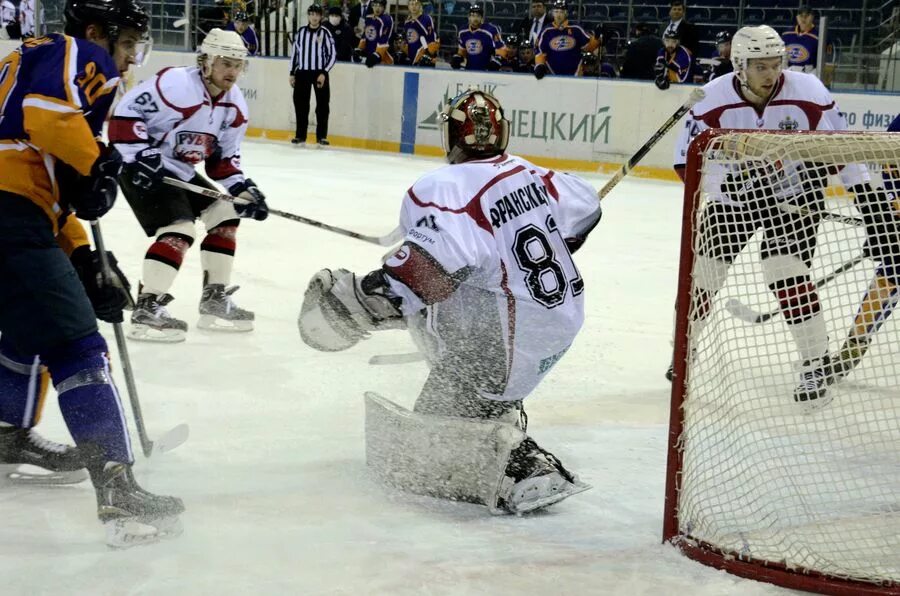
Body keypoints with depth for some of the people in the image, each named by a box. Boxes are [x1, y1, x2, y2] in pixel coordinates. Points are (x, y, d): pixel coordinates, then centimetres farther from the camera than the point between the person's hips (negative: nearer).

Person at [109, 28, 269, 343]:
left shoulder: (235, 107, 3)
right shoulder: (176, 84, -24)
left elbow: (224, 159, 11)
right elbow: (125, 114, -24)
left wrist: (243, 188, -3)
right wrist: (140, 155, -30)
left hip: (179, 170, 10)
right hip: (141, 166, -9)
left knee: (225, 214, 10)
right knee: (179, 230, -22)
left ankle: (215, 301, 17)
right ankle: (146, 311, -20)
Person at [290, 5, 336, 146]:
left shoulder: (325, 33, -3)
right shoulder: (301, 32, 6)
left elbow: (332, 55, -3)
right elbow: (295, 52, 12)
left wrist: (324, 73, -11)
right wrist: (292, 73, 8)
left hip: (320, 73, -3)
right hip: (302, 72, 3)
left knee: (322, 105, -1)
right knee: (300, 104, 3)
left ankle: (322, 136, 6)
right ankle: (300, 136, 10)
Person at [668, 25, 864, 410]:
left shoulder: (808, 93, -19)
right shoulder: (713, 99, -18)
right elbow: (688, 158, -13)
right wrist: (724, 180, -28)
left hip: (793, 194, -2)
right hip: (733, 193, 2)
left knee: (787, 274, -17)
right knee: (705, 270, 5)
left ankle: (817, 366, -5)